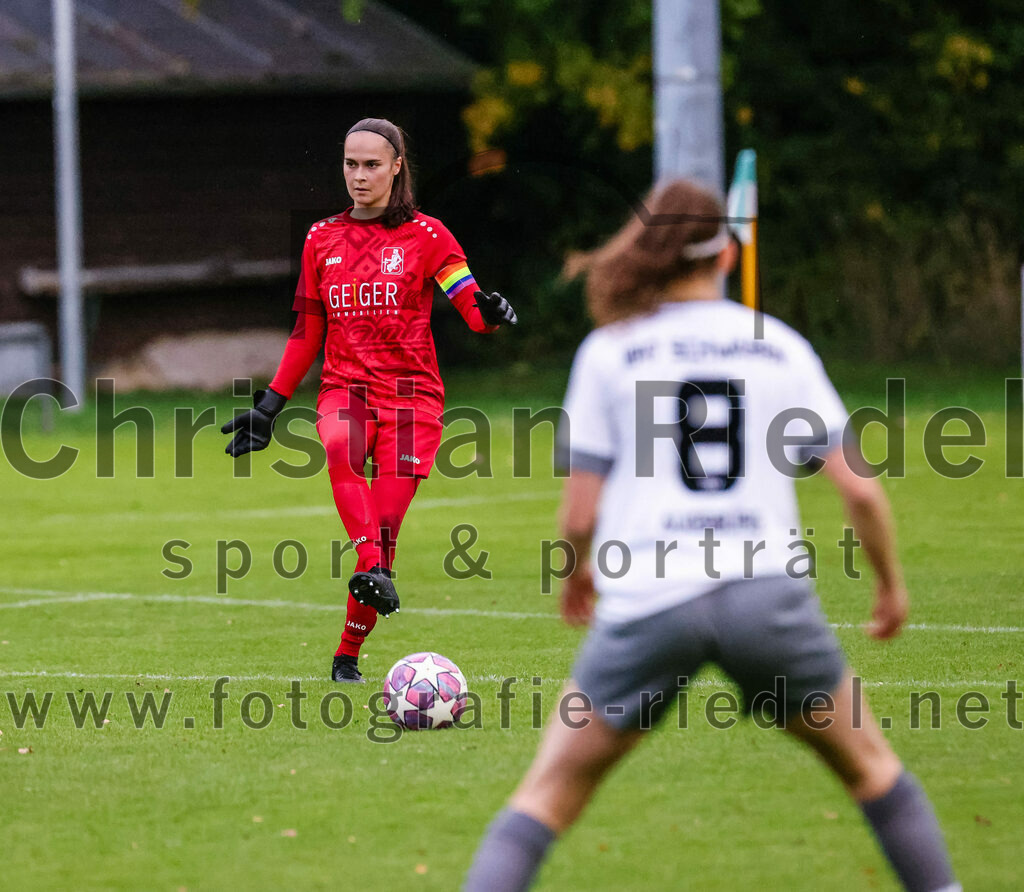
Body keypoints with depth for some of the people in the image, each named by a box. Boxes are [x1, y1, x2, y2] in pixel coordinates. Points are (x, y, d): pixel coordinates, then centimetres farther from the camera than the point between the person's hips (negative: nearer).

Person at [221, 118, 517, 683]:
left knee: (384, 529, -6)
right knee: (339, 449, -36)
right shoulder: (323, 239, 12)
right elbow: (307, 333, 18)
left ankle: (348, 656, 10)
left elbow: (472, 306, -8)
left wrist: (488, 312, -32)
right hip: (344, 388, 2)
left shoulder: (425, 235, 2)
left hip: (410, 395, -2)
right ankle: (373, 572, -47)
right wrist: (269, 407, 15)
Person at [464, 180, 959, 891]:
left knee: (547, 797, 9)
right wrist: (891, 582, 24)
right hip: (766, 588, 1)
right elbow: (860, 488, 7)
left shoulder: (608, 351, 6)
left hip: (647, 600, -1)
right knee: (869, 765, 22)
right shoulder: (780, 346, 11)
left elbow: (580, 515, 4)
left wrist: (578, 571, 26)